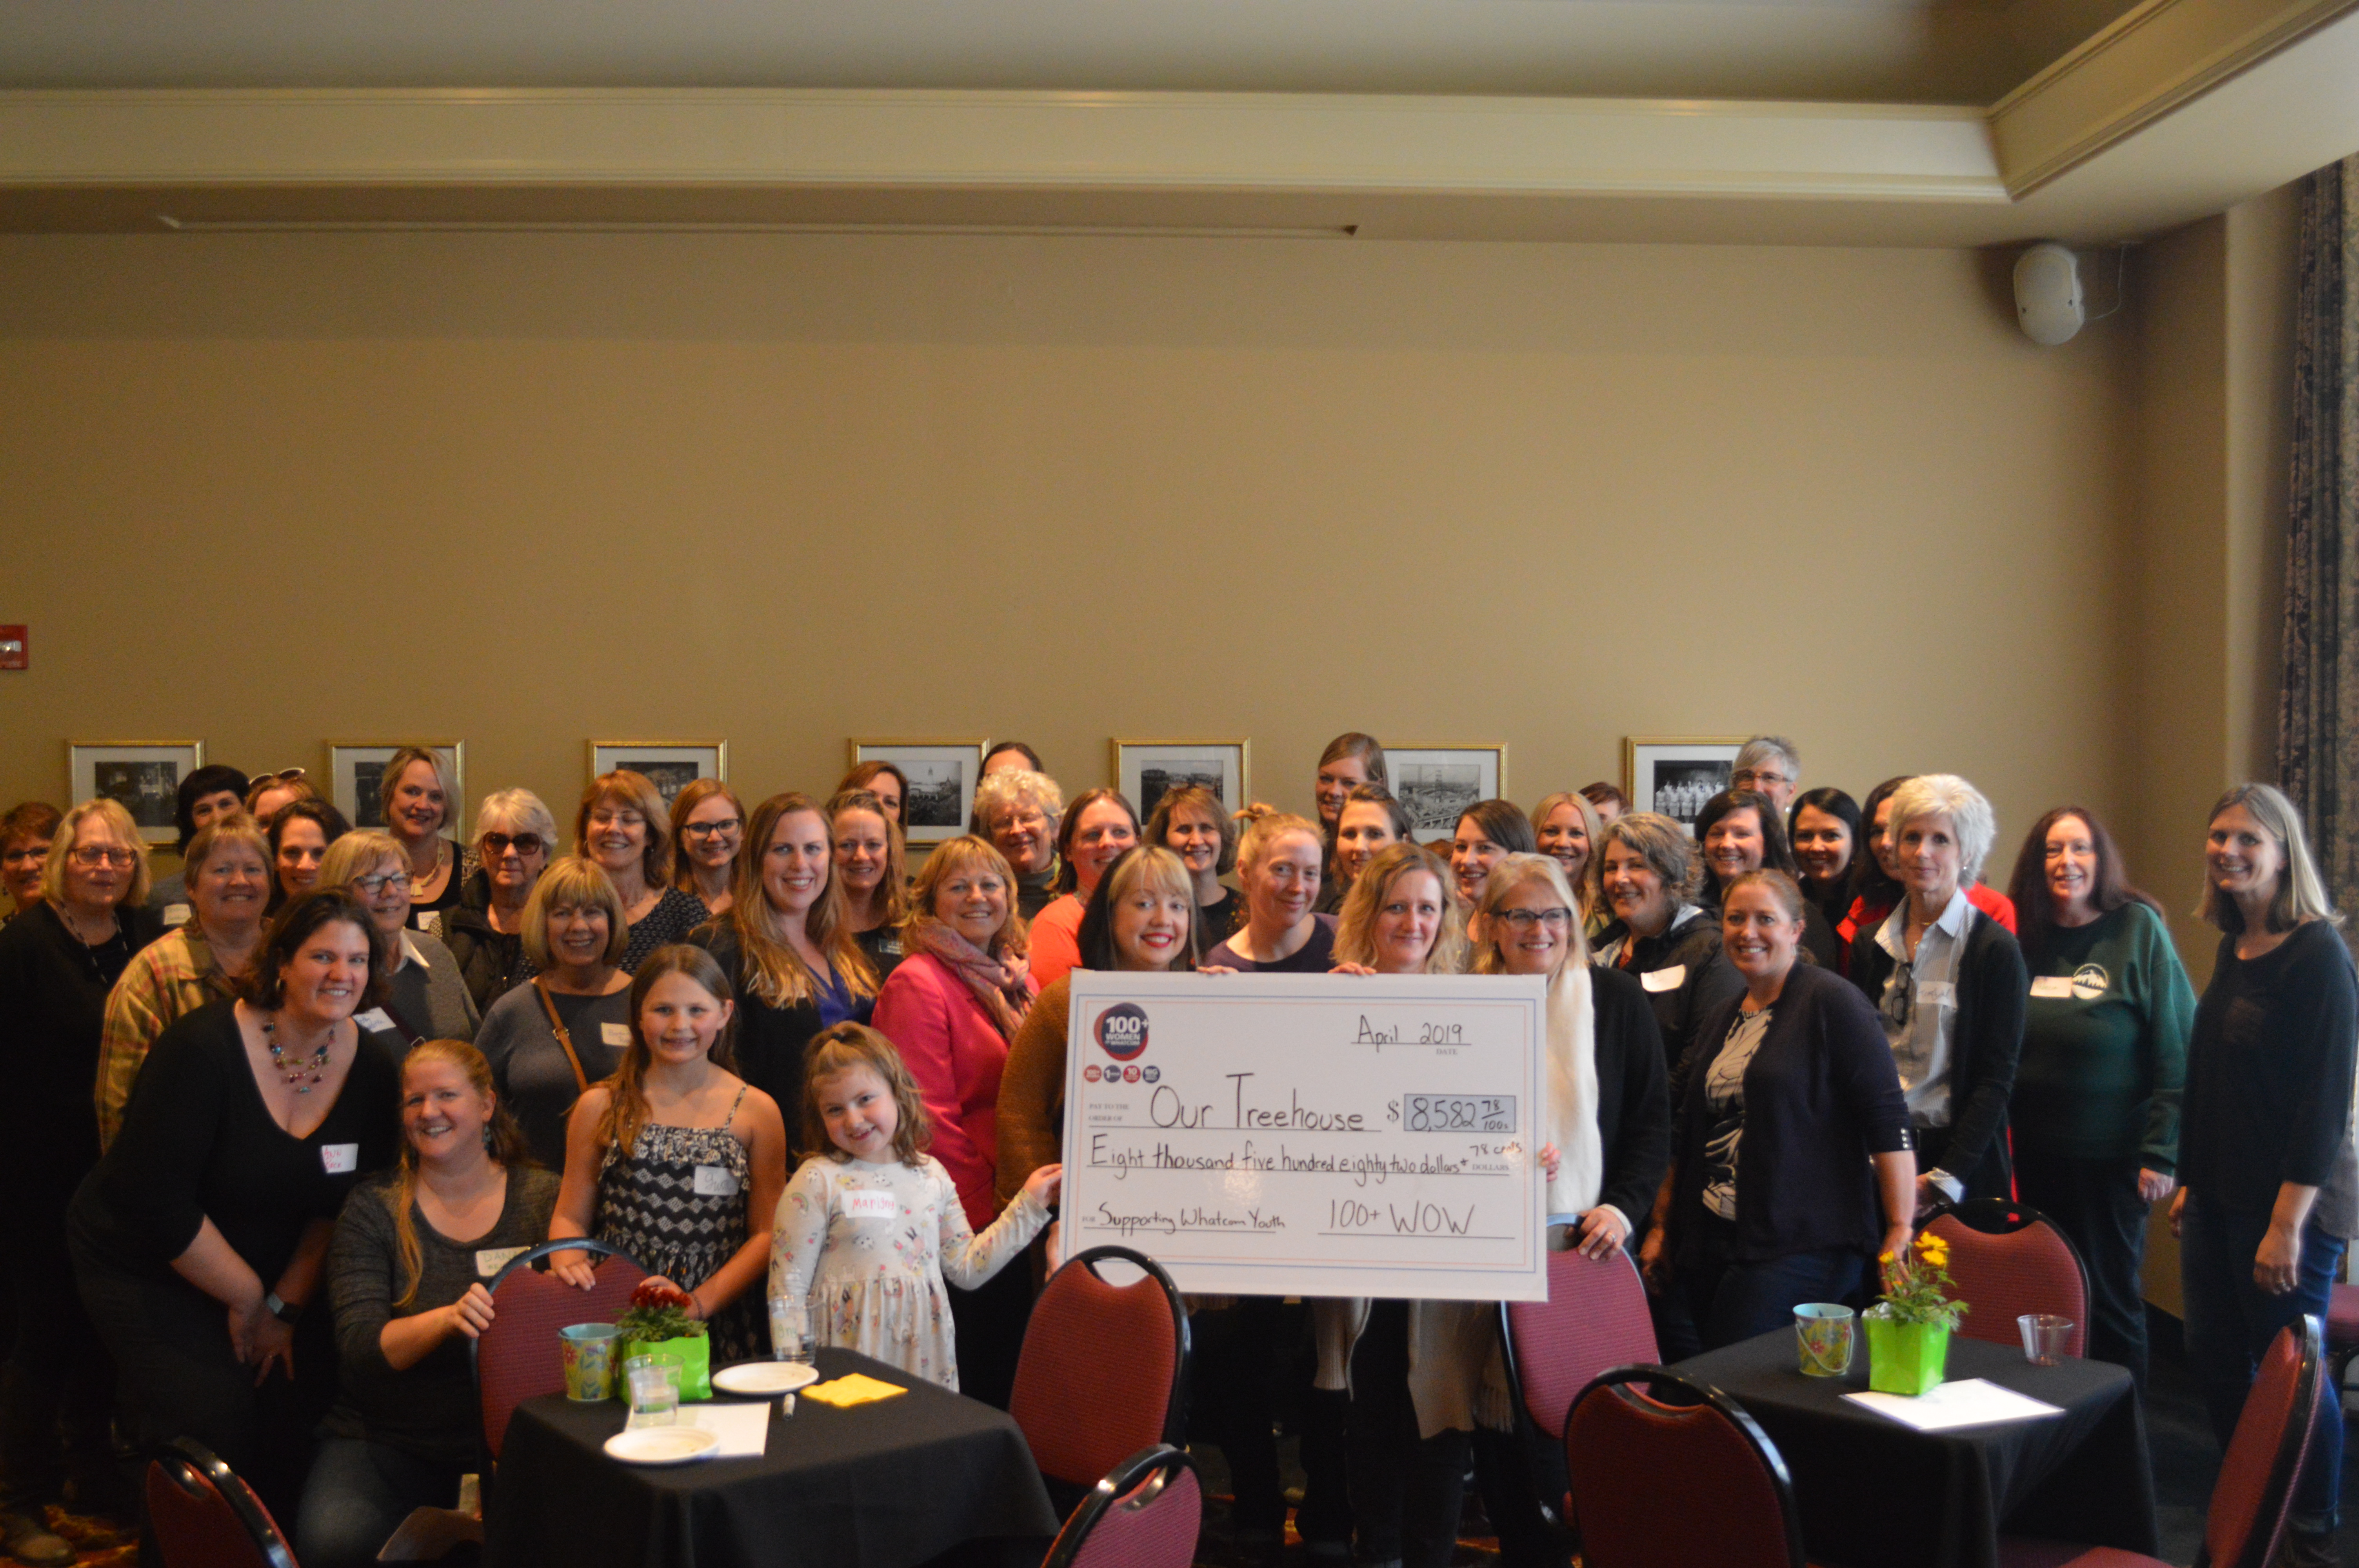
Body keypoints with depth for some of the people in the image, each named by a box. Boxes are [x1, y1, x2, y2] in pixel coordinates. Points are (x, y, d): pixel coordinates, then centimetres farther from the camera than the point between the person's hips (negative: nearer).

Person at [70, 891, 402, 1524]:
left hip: (281, 1274, 5)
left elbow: (347, 1203, 0)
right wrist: (250, 1300, -14)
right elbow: (160, 1203, -23)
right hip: (148, 1265, -5)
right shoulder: (203, 1049, -23)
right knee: (214, 1414, -18)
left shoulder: (374, 1064, -7)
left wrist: (287, 1305, -6)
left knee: (304, 1396, -8)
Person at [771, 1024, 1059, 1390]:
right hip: (846, 1360, -4)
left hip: (926, 1356, 4)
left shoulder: (930, 1175, 7)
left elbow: (967, 1269, 11)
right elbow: (788, 1289, -6)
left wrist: (1029, 1205, 10)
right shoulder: (818, 1181, -7)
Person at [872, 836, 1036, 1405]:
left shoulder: (1015, 979, 13)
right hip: (964, 1224, -7)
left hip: (1017, 1216, 7)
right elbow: (929, 1116, -15)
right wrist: (989, 1208, -14)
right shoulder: (919, 984, -11)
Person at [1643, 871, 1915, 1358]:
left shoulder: (1832, 1002, -4)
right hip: (1708, 1243, 7)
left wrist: (1900, 1231, -14)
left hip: (1801, 1245, -7)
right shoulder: (1720, 1021, 18)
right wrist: (1661, 1227, 20)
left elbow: (1888, 1121, -9)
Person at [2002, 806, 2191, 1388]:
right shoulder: (2023, 935, 4)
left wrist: (2161, 1153, -11)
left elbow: (2176, 1050, -7)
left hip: (2111, 1159, -3)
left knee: (2111, 1298, 6)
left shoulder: (2138, 929, -5)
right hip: (2034, 1154, 3)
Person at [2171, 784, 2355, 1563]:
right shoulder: (2233, 947, 10)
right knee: (2213, 1358, 12)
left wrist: (2288, 1220, -20)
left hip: (2288, 1204, -8)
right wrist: (2190, 1181, 16)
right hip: (2220, 1198, 8)